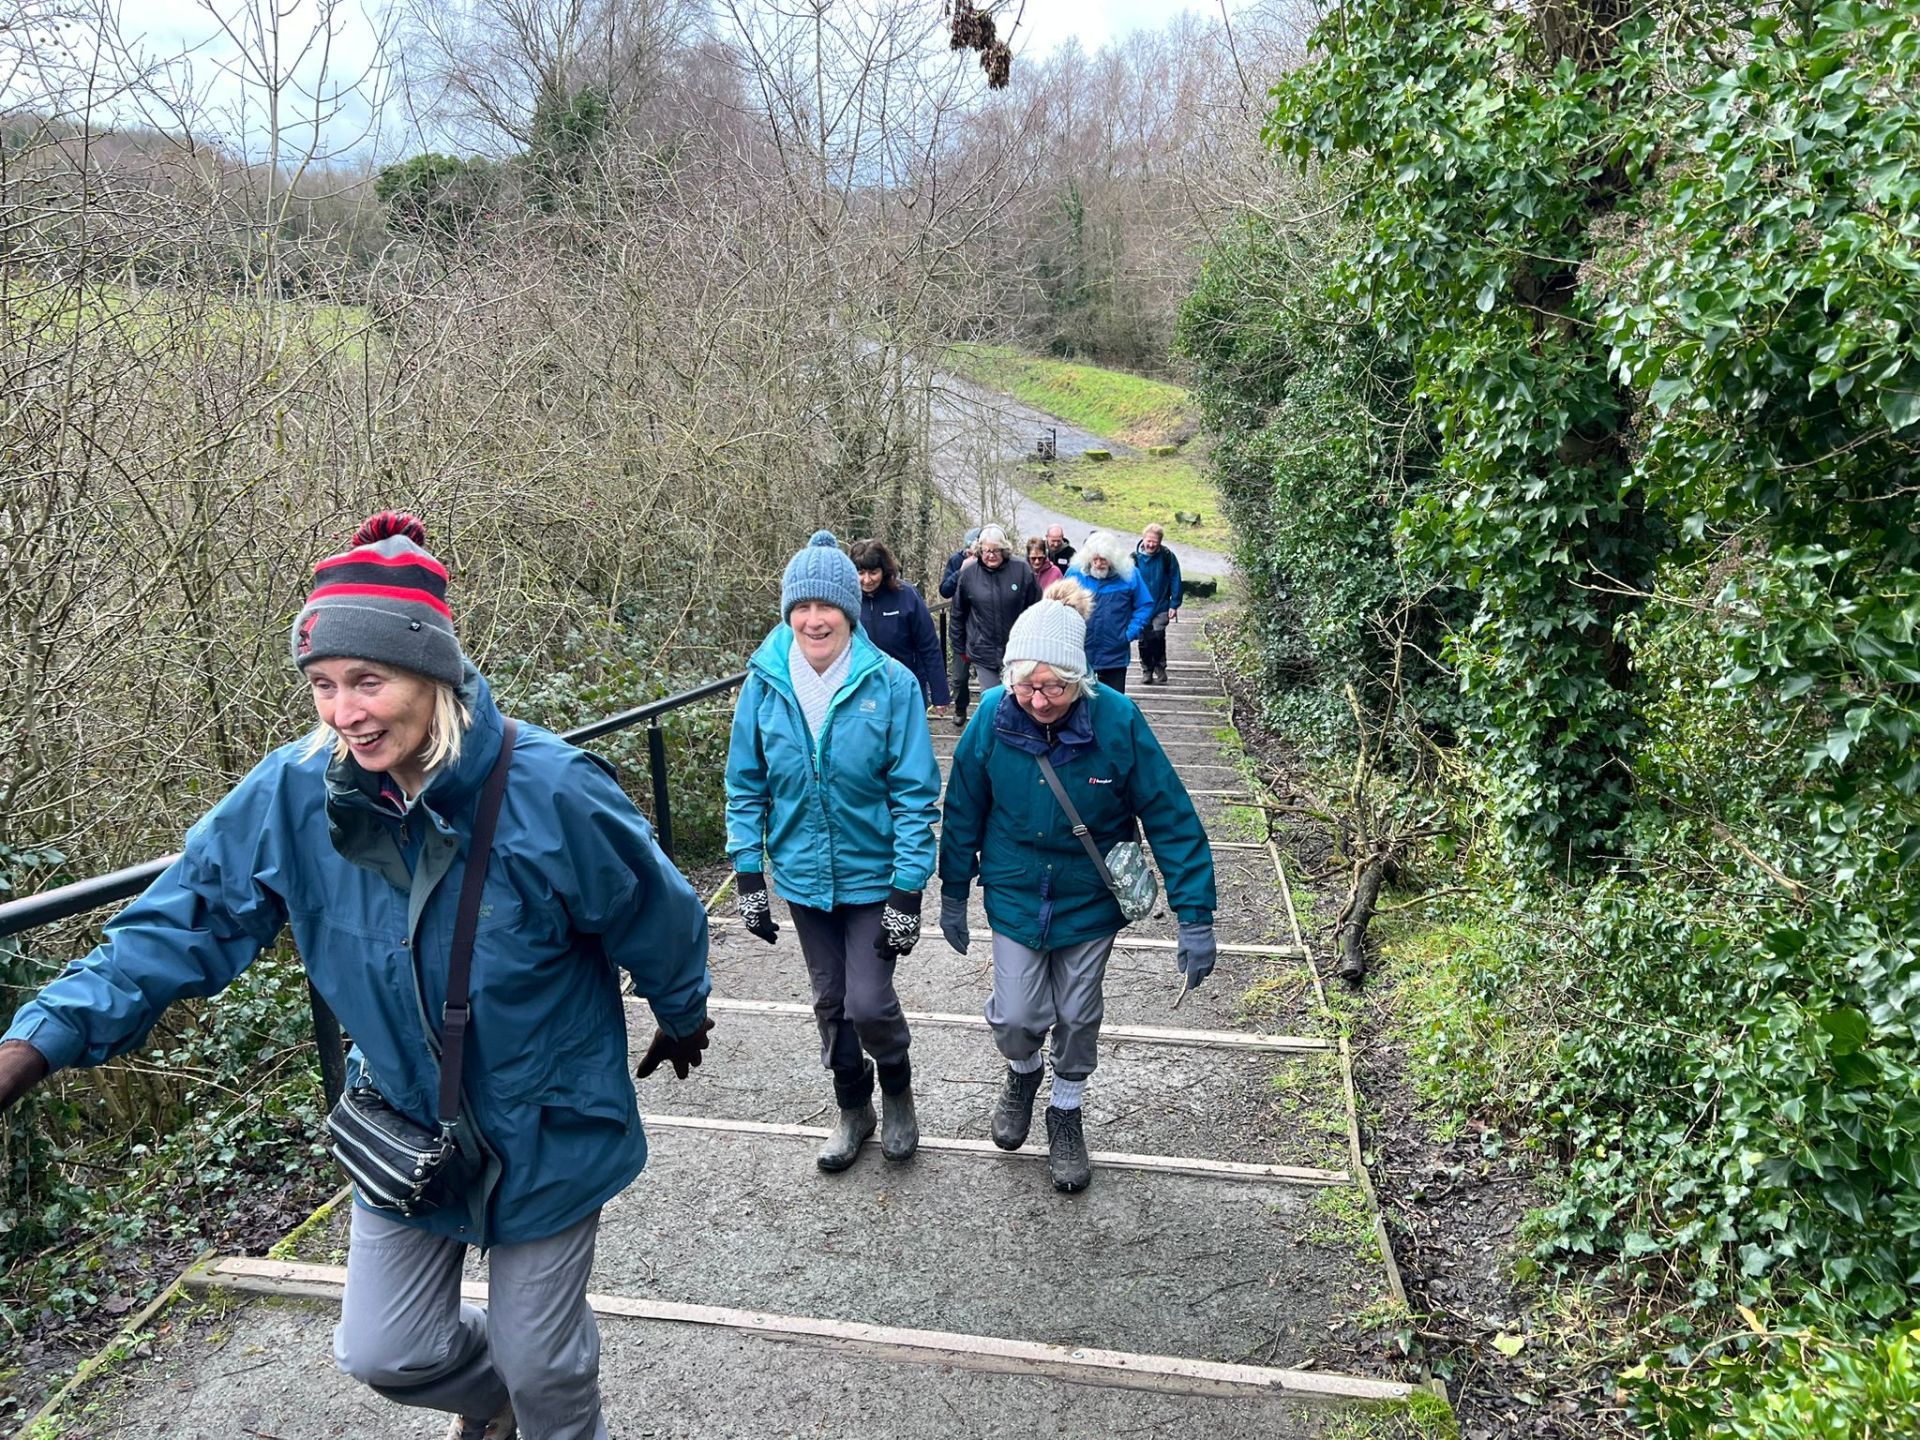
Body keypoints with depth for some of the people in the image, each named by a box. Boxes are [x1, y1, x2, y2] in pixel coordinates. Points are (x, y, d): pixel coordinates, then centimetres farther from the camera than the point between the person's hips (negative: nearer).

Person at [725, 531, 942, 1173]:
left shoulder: (891, 684, -16)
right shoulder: (765, 682, -7)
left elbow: (915, 795, -13)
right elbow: (746, 787, 1)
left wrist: (907, 891, -15)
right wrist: (748, 878, -1)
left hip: (873, 874, -3)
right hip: (803, 877, 3)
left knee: (869, 1004, -5)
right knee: (831, 1004, 16)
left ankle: (897, 1089, 28)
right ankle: (853, 1110, 40)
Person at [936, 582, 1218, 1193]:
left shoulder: (1117, 720, -24)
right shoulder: (992, 718, -19)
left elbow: (1170, 818, -17)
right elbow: (963, 812, -4)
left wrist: (1195, 918, -18)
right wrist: (953, 893, 4)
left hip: (1090, 898, 0)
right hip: (1015, 896, 1)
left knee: (1077, 1016, 15)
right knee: (1016, 1015, 2)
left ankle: (1065, 1111, 42)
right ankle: (1022, 1073, 39)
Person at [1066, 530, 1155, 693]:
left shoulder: (1128, 575, -4)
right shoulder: (1075, 573, -2)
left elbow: (1145, 606, 4)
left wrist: (1131, 633, -6)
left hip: (1114, 656, -1)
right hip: (1079, 654, 1)